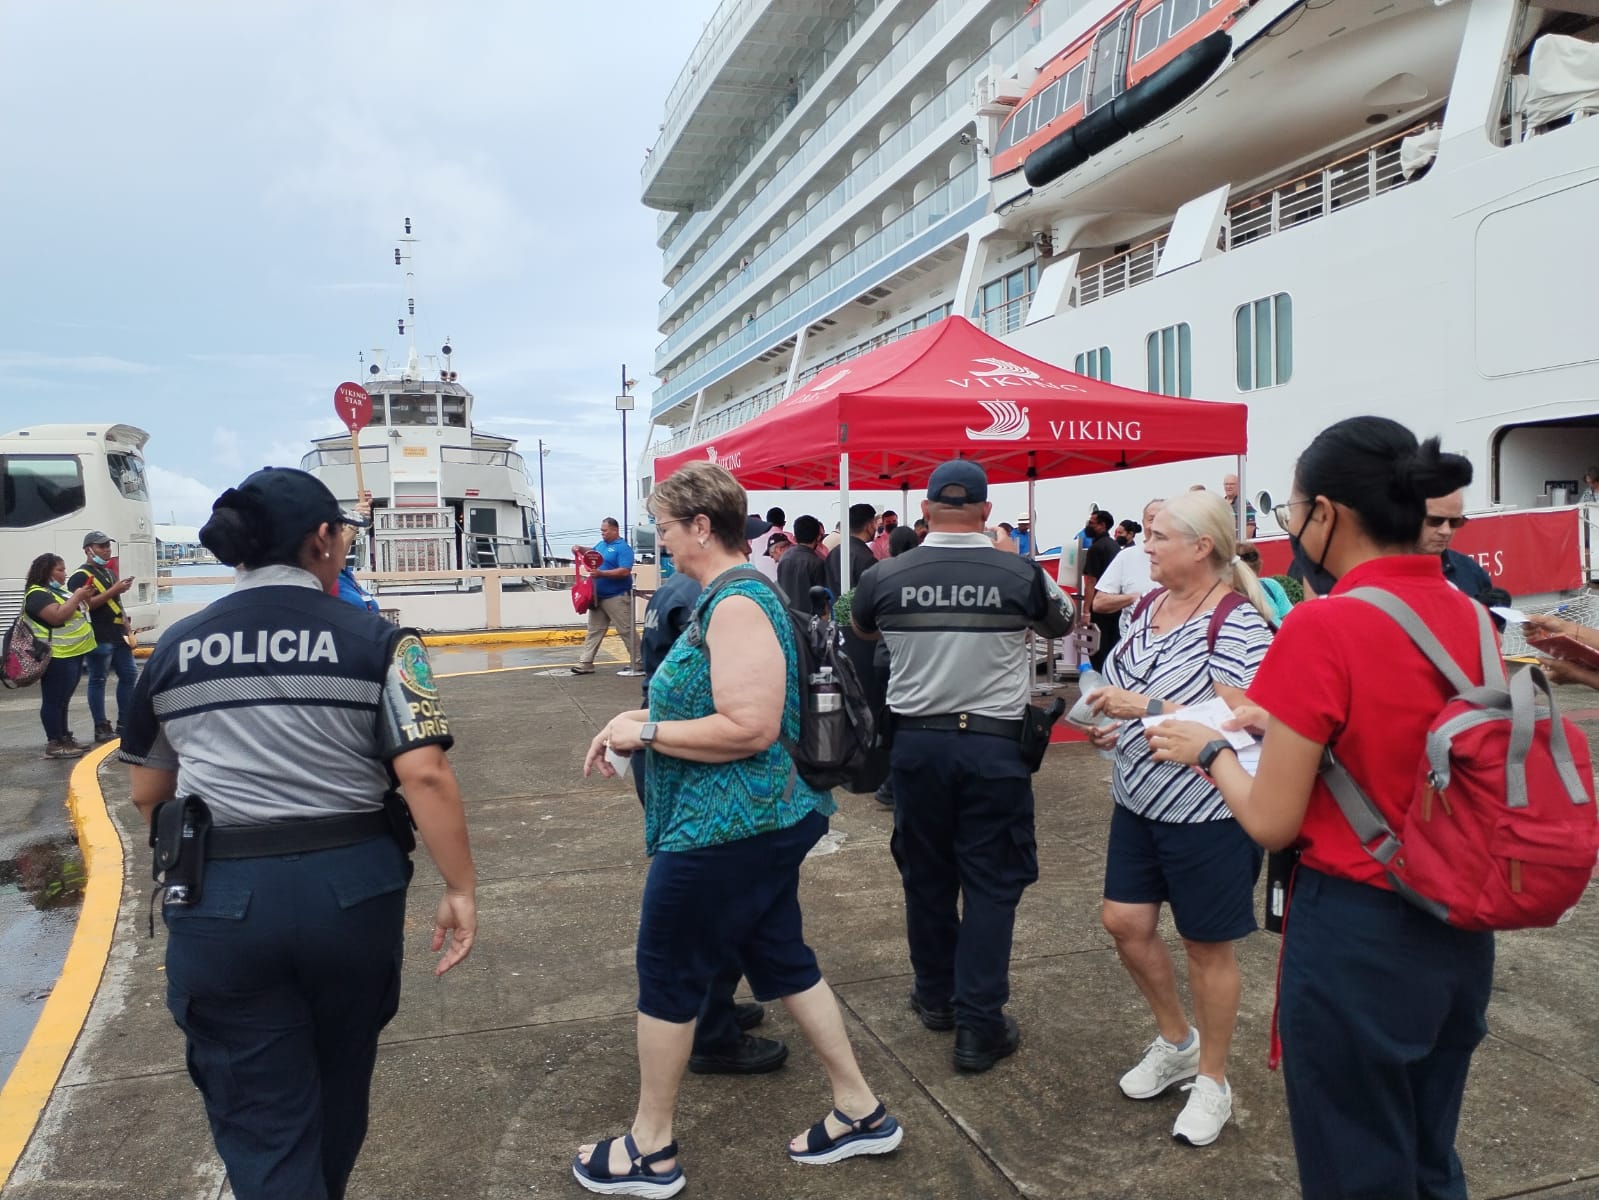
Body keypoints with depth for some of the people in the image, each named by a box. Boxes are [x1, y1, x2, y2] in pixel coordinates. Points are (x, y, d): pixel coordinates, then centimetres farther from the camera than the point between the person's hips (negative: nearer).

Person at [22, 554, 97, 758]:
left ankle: (65, 738, 21)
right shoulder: (38, 594, -13)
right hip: (57, 657, -10)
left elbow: (77, 612, 25)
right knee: (54, 701, -5)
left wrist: (85, 598, 7)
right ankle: (54, 744, -2)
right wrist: (76, 597, -18)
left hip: (73, 654, 10)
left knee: (63, 700, 15)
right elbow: (57, 616, -26)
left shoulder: (58, 591, 18)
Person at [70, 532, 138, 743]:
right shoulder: (81, 576, -9)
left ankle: (124, 723, 19)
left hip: (118, 635, 9)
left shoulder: (110, 573, 20)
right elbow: (84, 604, -22)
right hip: (98, 638, -9)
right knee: (98, 680, -2)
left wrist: (126, 624, 19)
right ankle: (101, 728, 3)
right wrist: (114, 590, -23)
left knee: (129, 674, 10)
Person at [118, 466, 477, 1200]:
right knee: (338, 1083, 25)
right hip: (350, 888, 0)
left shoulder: (177, 646, 4)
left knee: (259, 1114, 11)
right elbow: (425, 775, -15)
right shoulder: (373, 640, -6)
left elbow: (147, 793, 12)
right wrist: (461, 888, -7)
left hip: (219, 897, 1)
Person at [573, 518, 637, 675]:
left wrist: (601, 573, -27)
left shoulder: (623, 548, -13)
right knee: (594, 631, 10)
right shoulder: (601, 544, 12)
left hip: (617, 597, -8)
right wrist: (581, 549, 12)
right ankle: (585, 663, 13)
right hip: (599, 597, 8)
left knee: (626, 631, -2)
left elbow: (625, 571, -24)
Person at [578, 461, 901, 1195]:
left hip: (724, 828, -10)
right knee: (781, 961, 18)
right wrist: (642, 717, 8)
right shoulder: (731, 596, 11)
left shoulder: (737, 604, -21)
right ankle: (861, 1113, 31)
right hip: (758, 820, 10)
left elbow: (750, 727, -29)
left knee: (666, 974, 6)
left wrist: (646, 732, -20)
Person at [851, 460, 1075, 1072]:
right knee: (990, 882, 7)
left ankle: (936, 996, 32)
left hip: (916, 742, 2)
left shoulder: (886, 576, -5)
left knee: (926, 874, 16)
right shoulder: (1022, 574, -8)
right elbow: (1062, 623, 14)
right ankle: (979, 1023, 9)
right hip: (993, 745, -2)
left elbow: (860, 630, 17)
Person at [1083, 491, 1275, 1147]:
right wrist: (1115, 723, 0)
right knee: (1125, 921, 11)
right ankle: (1176, 1042, 36)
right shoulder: (1147, 608, 5)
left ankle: (1212, 1080, 29)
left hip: (1206, 810, -7)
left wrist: (1146, 708, -27)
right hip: (1139, 799, 7)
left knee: (1206, 944, 8)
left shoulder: (1238, 623, -18)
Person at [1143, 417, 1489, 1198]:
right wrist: (1284, 723, 11)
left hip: (1357, 935, -7)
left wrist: (1210, 750, 0)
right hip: (1457, 930, 7)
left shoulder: (1324, 627, -21)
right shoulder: (1470, 617, 0)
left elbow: (1271, 824, -16)